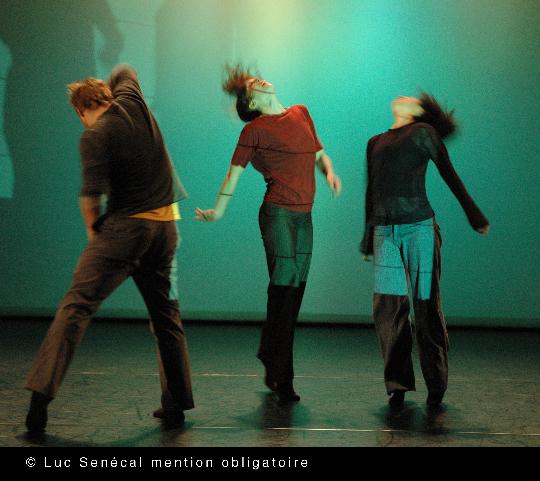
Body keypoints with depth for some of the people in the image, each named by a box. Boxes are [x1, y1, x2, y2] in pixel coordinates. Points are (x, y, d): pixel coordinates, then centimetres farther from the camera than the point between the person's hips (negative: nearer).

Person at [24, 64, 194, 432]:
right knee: (166, 314, 14)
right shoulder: (131, 101, 9)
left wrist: (92, 228, 1)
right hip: (166, 226, 6)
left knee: (76, 307, -7)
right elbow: (124, 71, 32)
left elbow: (92, 193, -14)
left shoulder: (95, 136, -6)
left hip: (125, 226, -6)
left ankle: (41, 393, -17)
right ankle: (176, 404, 19)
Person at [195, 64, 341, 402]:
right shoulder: (255, 130, -1)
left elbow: (319, 153, 23)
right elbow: (234, 173, 5)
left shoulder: (301, 113, 17)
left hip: (304, 216, 6)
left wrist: (329, 172, 3)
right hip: (279, 213, -6)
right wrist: (218, 212, 8)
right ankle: (281, 377, -1)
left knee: (294, 292, 8)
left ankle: (273, 370, 19)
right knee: (283, 290, -7)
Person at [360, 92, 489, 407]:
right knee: (388, 308, -3)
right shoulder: (375, 144, 21)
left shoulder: (423, 133, 7)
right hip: (384, 232, 4)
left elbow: (450, 176, 8)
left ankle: (436, 387, 7)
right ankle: (399, 384, 7)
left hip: (418, 225, -4)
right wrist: (368, 239, 25)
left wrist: (476, 217, 9)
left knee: (426, 306, -2)